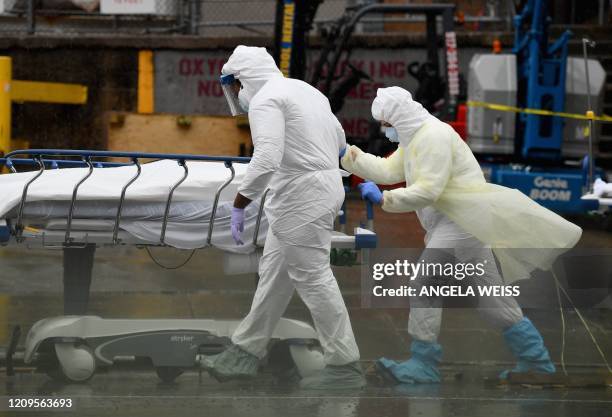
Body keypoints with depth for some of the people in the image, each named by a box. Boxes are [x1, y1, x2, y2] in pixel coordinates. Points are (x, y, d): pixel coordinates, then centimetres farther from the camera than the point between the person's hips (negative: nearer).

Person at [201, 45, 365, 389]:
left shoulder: (265, 100, -14)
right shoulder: (305, 90, 16)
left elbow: (266, 159, -27)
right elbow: (339, 139, 27)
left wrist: (239, 206, -23)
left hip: (301, 195, -10)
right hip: (325, 184, 10)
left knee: (313, 278, -4)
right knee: (274, 273, 14)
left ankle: (345, 367, 0)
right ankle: (246, 352, 21)